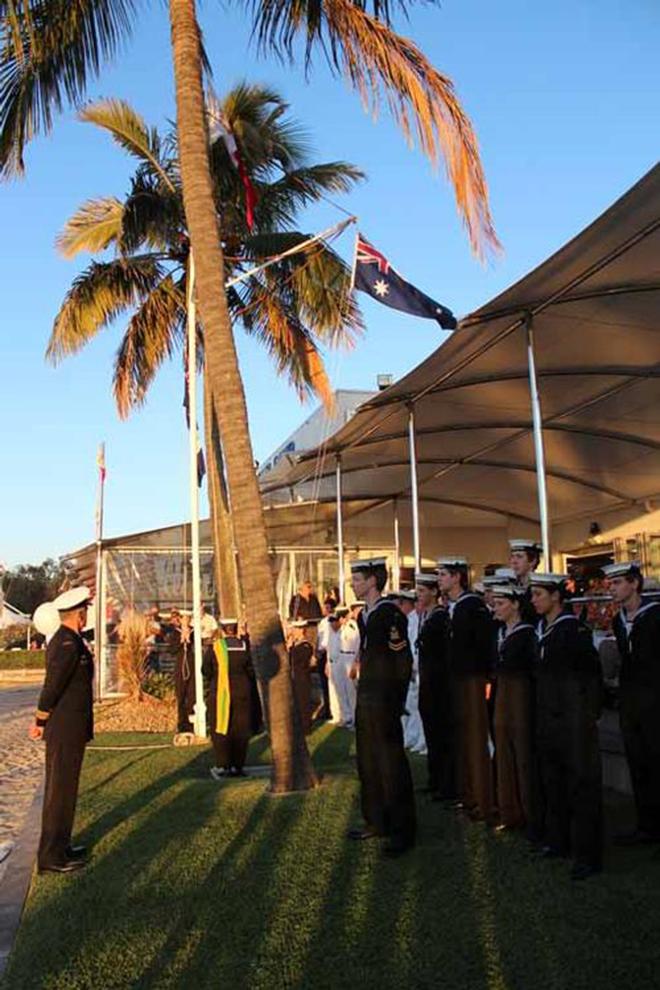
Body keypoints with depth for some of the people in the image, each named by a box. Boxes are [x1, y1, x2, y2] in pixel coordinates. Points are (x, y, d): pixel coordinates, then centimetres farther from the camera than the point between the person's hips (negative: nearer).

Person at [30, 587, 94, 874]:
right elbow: (52, 687, -20)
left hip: (68, 727, 10)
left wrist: (43, 721, 18)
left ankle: (59, 846, 30)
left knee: (63, 788, 18)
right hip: (66, 731, -10)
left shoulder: (65, 640, 10)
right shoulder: (68, 645, -21)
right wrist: (41, 723, -8)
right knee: (60, 790, 0)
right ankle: (52, 856, 9)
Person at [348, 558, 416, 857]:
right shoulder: (364, 614, 12)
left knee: (391, 761, -2)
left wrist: (397, 699, -15)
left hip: (385, 696, -9)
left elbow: (404, 658, -16)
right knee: (368, 760, 16)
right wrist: (363, 687, 15)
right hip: (366, 694, 9)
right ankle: (376, 821, 28)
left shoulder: (390, 612, -15)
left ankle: (402, 830, 8)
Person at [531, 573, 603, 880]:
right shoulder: (541, 629, 9)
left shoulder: (574, 629, -13)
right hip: (548, 717, 8)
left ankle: (588, 855, 5)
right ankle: (558, 841, 28)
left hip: (574, 717, -8)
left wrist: (591, 711, -10)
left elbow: (592, 669, -12)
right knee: (554, 782, 15)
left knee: (581, 784, -1)